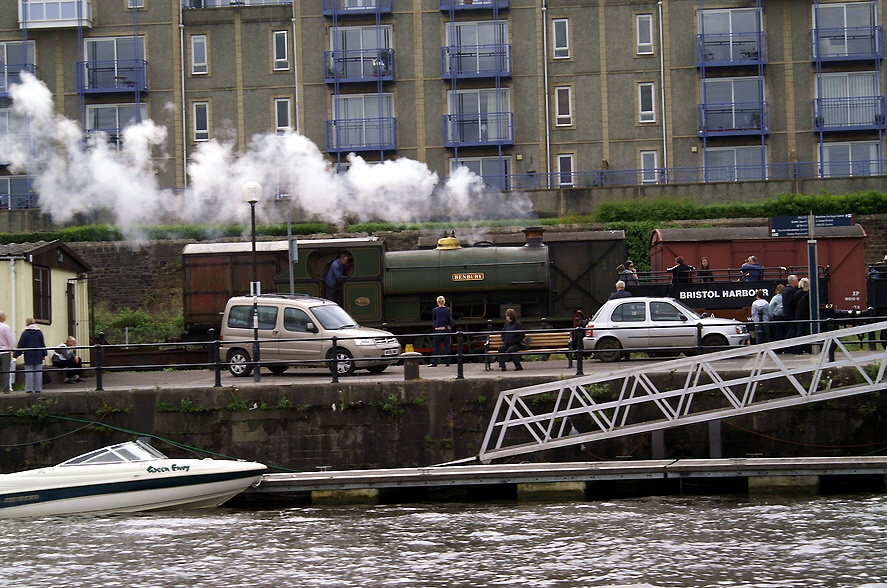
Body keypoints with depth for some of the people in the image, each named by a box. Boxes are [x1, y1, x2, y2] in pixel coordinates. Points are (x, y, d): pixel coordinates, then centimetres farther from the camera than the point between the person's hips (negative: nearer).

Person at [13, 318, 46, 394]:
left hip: (29, 356, -3)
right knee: (38, 372, 6)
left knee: (29, 372, 0)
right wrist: (44, 354, 15)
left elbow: (21, 345, -5)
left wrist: (16, 354, 4)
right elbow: (43, 344, 8)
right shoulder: (39, 332, 3)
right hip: (38, 355, 3)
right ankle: (38, 388, 6)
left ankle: (29, 388, -2)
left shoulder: (25, 333, -7)